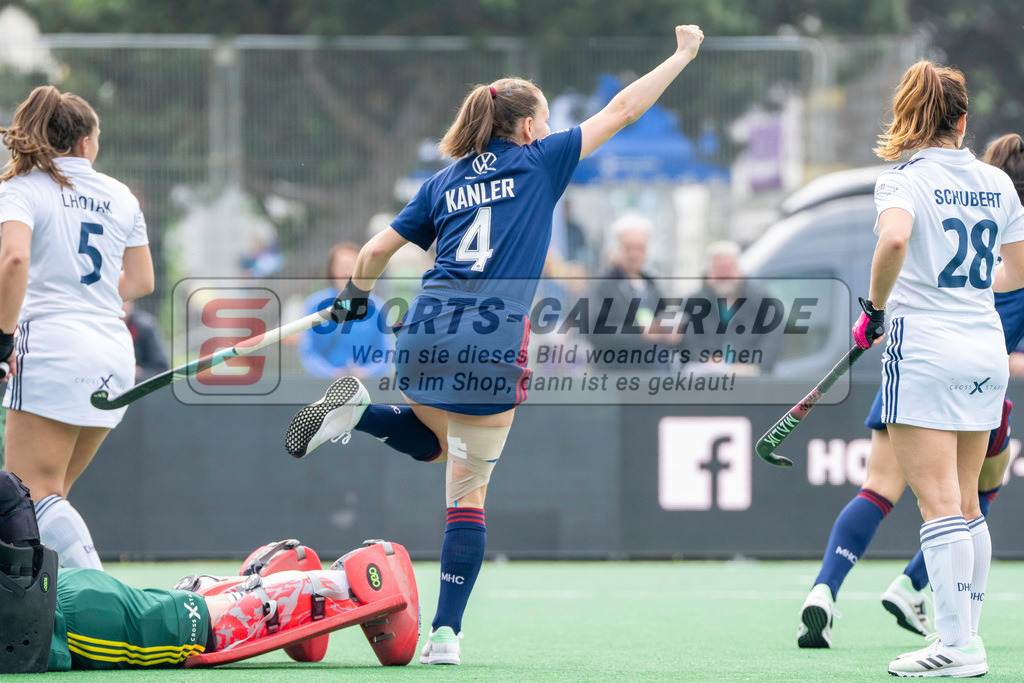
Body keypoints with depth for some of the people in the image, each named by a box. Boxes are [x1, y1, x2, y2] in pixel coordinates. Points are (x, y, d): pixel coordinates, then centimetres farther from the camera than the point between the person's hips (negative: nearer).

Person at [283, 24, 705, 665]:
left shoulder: (443, 183, 17)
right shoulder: (540, 163, 7)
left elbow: (376, 252, 18)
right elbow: (622, 109, 11)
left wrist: (355, 299, 37)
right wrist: (684, 54, 21)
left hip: (426, 336, 4)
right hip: (492, 346, -4)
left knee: (436, 440, 32)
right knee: (469, 491, 2)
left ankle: (361, 408, 4)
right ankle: (447, 632, -6)